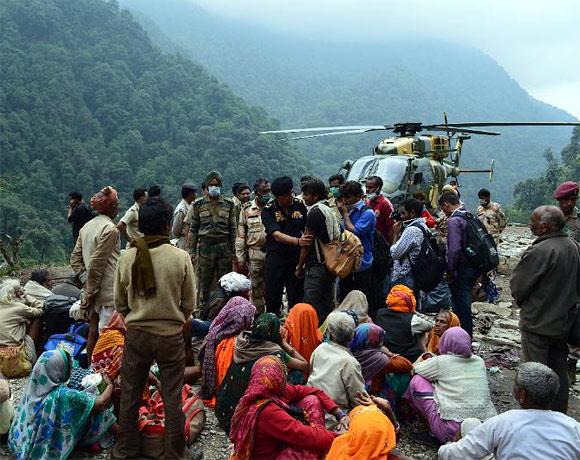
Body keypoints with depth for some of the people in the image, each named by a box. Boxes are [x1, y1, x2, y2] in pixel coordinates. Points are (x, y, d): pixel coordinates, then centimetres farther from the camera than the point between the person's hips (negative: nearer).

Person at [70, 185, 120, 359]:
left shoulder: (86, 227, 10)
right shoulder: (110, 229, -15)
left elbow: (75, 259, 12)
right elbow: (97, 263, -18)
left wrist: (86, 281, 7)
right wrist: (91, 291, -12)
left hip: (93, 289, 8)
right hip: (108, 291, -8)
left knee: (93, 329, 16)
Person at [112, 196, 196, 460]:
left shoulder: (127, 258, -8)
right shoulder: (180, 258, -14)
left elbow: (120, 304, 3)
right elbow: (189, 304, -5)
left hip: (136, 335, 2)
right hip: (171, 336, -2)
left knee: (130, 396, 17)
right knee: (173, 398, 11)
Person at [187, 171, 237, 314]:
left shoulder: (228, 204, 7)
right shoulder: (198, 204, 4)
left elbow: (232, 228, 9)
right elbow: (193, 229, 5)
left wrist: (233, 251, 6)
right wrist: (192, 251, 1)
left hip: (224, 245, 1)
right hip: (205, 245, -1)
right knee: (204, 282, 3)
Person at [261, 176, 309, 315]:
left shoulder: (299, 205, 0)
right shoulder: (268, 210, -9)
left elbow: (307, 229, 11)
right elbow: (276, 235, -22)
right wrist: (298, 241, -36)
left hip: (296, 257, 2)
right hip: (275, 258, -2)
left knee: (296, 298, 4)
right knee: (273, 298, 5)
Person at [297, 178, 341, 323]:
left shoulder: (315, 211, -12)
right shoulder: (330, 211, 16)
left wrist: (300, 267, -6)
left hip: (316, 266, -9)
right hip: (330, 265, 9)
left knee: (312, 307, -7)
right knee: (327, 305, 13)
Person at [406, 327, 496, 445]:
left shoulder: (440, 361, -4)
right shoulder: (480, 362, 9)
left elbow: (413, 370, 9)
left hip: (453, 431, -6)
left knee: (417, 381, 4)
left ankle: (435, 435, 6)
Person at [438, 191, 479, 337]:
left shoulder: (453, 220, -15)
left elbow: (454, 249, -23)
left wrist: (450, 272, -13)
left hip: (462, 268, -9)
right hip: (474, 266, 9)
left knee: (461, 306, 0)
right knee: (464, 304, 19)